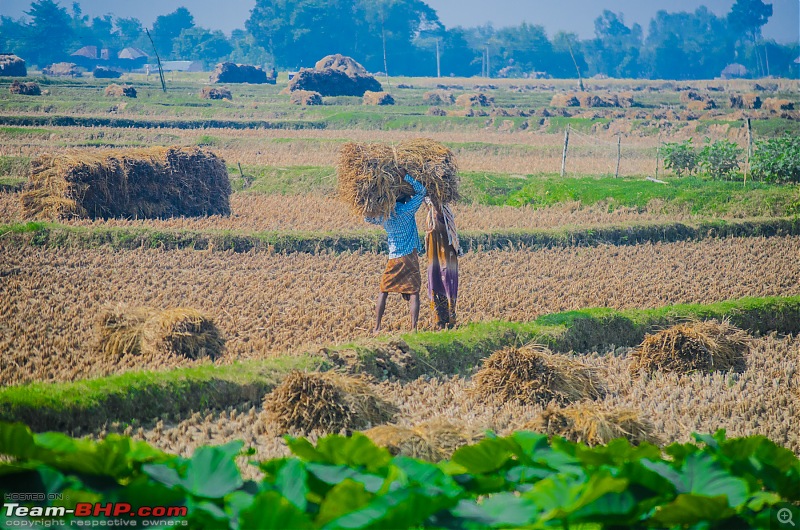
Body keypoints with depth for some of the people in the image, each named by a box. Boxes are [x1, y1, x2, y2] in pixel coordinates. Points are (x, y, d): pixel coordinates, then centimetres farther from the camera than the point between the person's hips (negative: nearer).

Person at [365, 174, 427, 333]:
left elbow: (368, 218, 24)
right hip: (410, 257, -3)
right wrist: (404, 176, -3)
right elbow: (422, 191, -5)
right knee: (413, 293, -1)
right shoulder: (406, 210, -8)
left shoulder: (384, 216, 4)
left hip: (393, 259, 3)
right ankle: (413, 328, -9)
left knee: (383, 291, 11)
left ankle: (377, 327, 7)